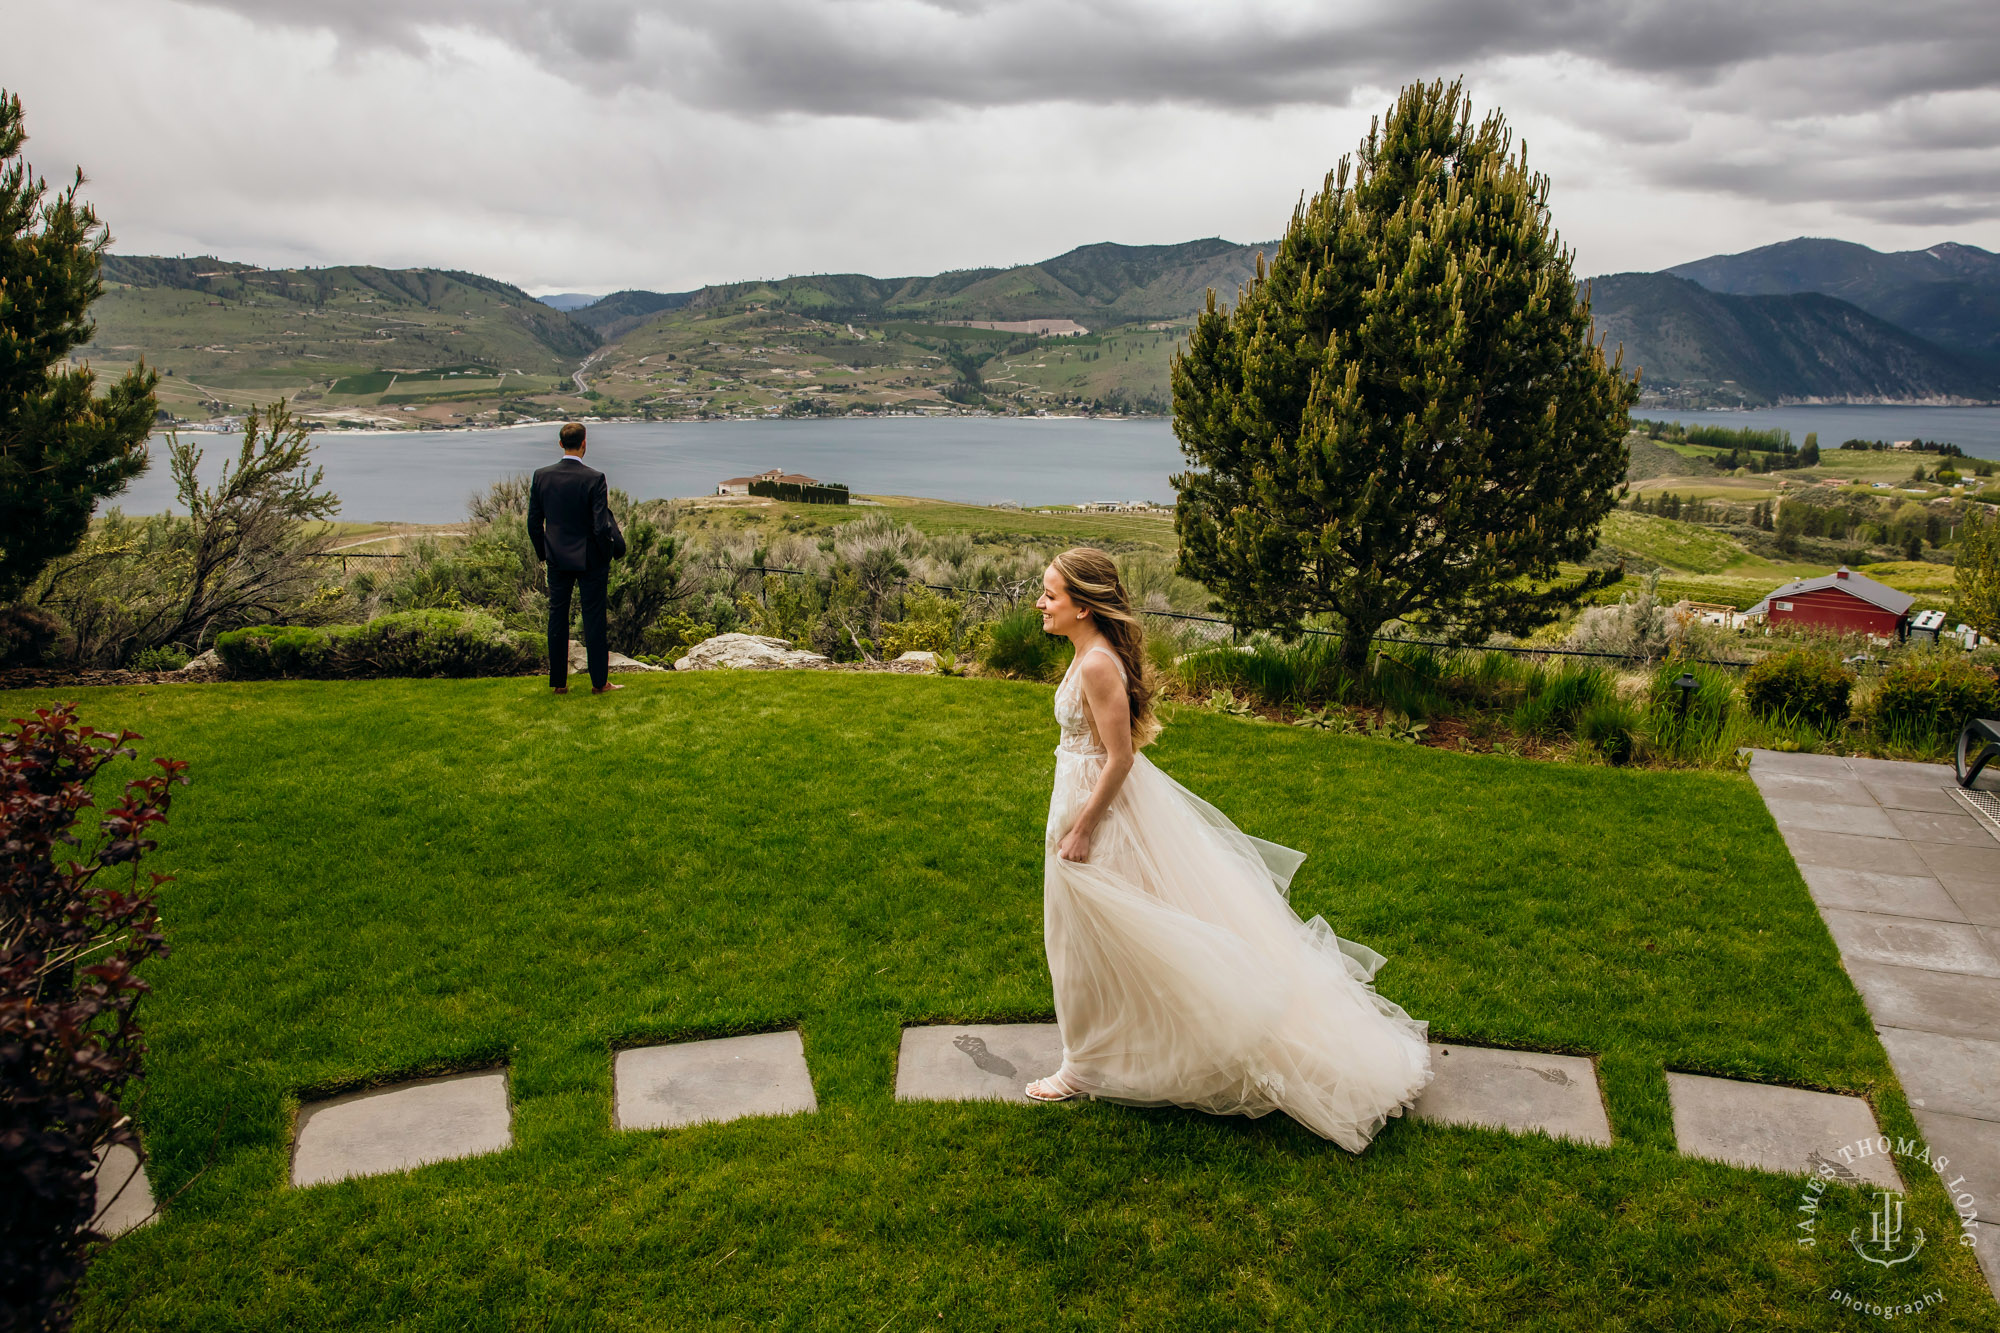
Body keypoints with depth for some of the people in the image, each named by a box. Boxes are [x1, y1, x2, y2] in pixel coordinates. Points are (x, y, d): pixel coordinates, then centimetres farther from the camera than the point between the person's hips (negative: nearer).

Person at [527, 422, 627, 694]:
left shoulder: (541, 476, -3)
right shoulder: (594, 478, -16)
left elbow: (533, 522, 2)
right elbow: (601, 526, -17)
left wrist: (542, 552, 16)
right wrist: (617, 550, 0)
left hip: (557, 559, 4)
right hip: (590, 559, -3)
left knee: (557, 619, 11)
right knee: (593, 619, 4)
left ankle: (558, 682, 15)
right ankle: (599, 682, 10)